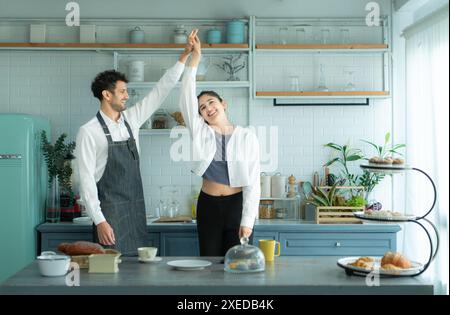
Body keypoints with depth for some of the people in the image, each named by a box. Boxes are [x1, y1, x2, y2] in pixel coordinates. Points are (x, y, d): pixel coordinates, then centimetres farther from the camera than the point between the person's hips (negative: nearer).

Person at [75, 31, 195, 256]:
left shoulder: (131, 119, 8)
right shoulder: (89, 132, -10)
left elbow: (162, 90, 9)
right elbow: (86, 179, -12)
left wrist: (184, 56, 4)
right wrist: (99, 220, -18)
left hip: (136, 211, 6)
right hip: (110, 213, -6)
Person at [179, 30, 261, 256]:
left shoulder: (247, 137, -5)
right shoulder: (200, 132, 1)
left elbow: (253, 182, -8)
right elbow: (186, 97, -11)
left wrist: (248, 220, -14)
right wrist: (195, 58, -18)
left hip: (237, 205, -2)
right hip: (208, 205, 2)